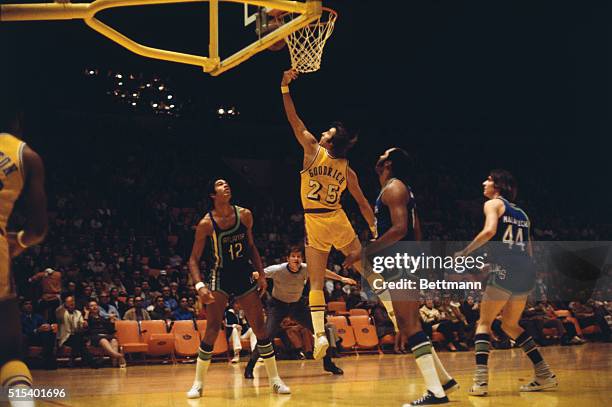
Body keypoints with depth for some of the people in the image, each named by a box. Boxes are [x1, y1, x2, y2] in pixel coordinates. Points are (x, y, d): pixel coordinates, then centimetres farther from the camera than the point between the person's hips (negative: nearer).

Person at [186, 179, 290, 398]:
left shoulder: (244, 215, -1)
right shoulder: (206, 223, -11)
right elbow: (194, 259, -7)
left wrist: (261, 274, 5)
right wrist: (199, 286, -21)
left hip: (244, 275, 3)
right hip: (220, 276, -3)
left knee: (260, 327, 2)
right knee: (212, 329, -10)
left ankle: (275, 380, 11)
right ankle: (198, 383, 2)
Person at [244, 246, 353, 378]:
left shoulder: (306, 269, -16)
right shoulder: (278, 270, -26)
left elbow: (324, 272, 3)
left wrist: (341, 279, 13)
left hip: (297, 304, 4)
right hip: (278, 305, -4)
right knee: (267, 335, -21)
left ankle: (328, 364, 15)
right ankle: (249, 368, -6)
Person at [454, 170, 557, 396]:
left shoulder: (493, 203, 3)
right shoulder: (521, 213, 24)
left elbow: (489, 230, -17)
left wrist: (465, 252, -9)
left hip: (505, 270, -7)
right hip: (527, 271, 7)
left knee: (484, 322, 1)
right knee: (510, 325, 20)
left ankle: (481, 381, -12)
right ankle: (545, 375, 15)